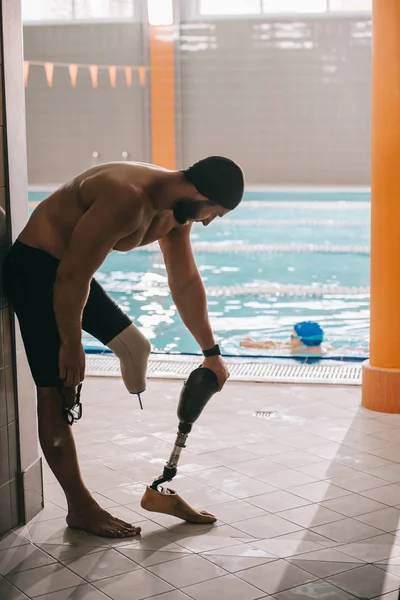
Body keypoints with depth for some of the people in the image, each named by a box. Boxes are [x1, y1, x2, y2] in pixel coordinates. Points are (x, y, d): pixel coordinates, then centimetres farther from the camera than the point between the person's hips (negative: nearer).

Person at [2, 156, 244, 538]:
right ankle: (80, 509, 3)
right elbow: (72, 277, -28)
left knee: (134, 348, 14)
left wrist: (211, 353, 14)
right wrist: (71, 344, -17)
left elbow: (185, 284, 10)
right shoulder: (126, 199, -31)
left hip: (71, 270, 10)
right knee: (56, 391, -6)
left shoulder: (175, 208, 0)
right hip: (35, 267, -10)